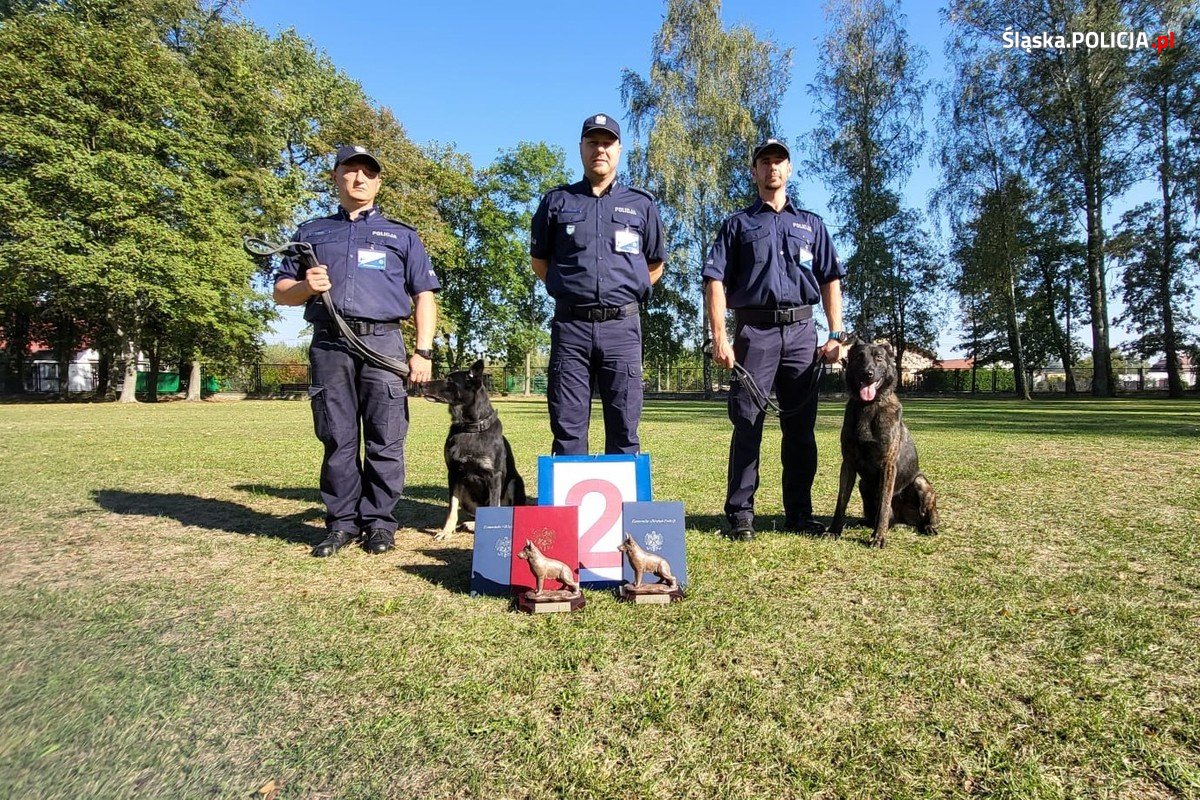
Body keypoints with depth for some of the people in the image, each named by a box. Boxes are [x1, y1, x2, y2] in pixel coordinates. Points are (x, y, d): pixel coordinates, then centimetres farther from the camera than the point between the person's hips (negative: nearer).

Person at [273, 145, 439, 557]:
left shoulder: (401, 234, 19)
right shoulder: (311, 232, 23)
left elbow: (424, 295, 11)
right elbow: (280, 291, 21)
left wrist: (423, 352, -2)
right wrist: (304, 286, -4)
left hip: (382, 342, -1)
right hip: (329, 345, 2)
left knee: (385, 440, -3)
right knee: (337, 440, 3)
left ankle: (379, 522, 6)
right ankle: (342, 522, 12)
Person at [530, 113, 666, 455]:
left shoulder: (641, 204, 12)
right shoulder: (557, 202, 11)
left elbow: (655, 265, 19)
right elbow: (539, 260, 18)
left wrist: (626, 292, 10)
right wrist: (569, 289, 10)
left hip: (622, 327, 0)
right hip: (570, 326, 0)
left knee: (623, 429, 3)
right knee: (567, 428, 1)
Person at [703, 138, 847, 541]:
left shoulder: (811, 224, 21)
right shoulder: (738, 224, 13)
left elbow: (830, 281, 15)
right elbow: (716, 280, 2)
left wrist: (836, 334, 2)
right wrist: (719, 337, -10)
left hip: (801, 331, 3)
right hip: (754, 330, -2)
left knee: (801, 428, 5)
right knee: (747, 425, -4)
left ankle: (799, 512, 14)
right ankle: (740, 514, 2)